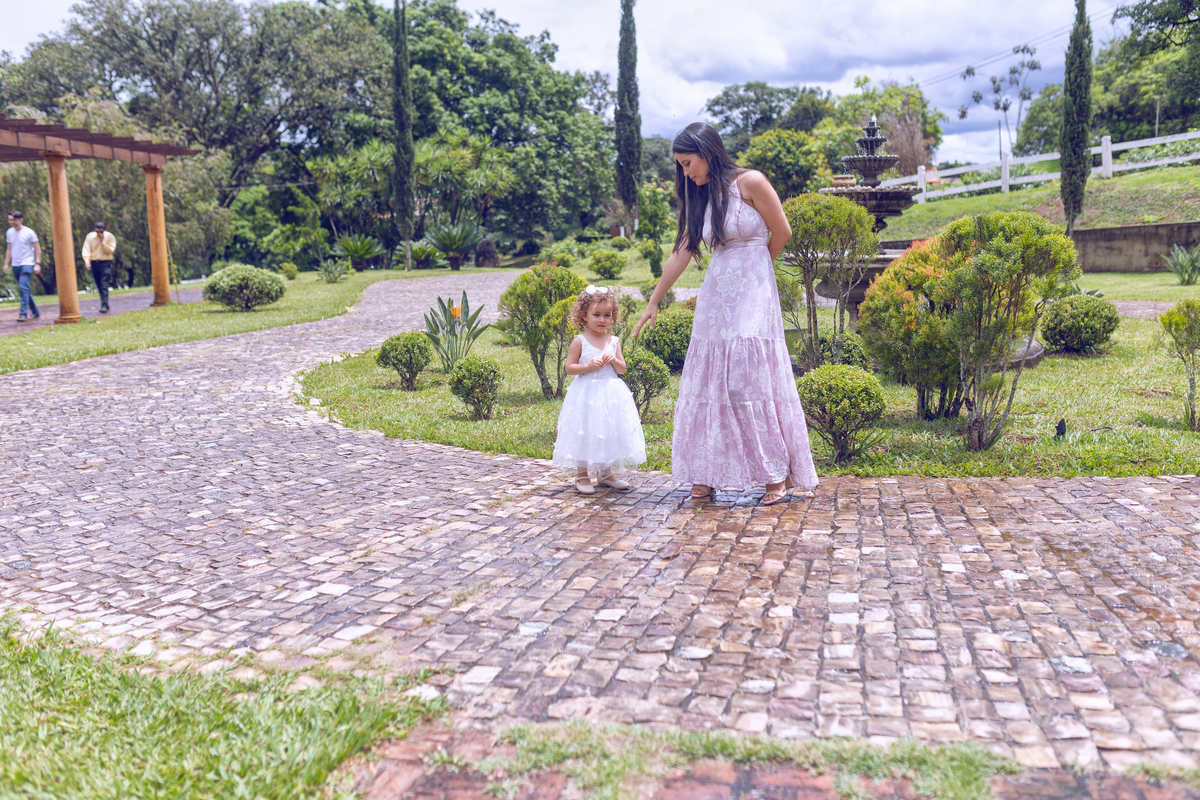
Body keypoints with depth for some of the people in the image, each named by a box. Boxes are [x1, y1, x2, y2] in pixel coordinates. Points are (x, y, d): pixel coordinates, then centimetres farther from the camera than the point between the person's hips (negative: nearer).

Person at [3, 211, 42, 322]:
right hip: (15, 265, 6)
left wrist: (37, 264, -11)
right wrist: (6, 264, 13)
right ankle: (35, 312, 20)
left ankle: (23, 313, -17)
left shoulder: (29, 232, -6)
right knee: (22, 289, 10)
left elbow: (37, 249, -4)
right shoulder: (9, 232, 10)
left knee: (23, 287, -18)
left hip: (27, 264, -6)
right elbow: (9, 249, 18)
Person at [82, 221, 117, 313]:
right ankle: (104, 303, 21)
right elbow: (86, 250, 0)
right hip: (94, 263, 4)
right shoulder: (90, 236, 4)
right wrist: (87, 261, -14)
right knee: (99, 286, 10)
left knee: (104, 285, -14)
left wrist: (102, 241, -17)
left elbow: (110, 250, -10)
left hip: (105, 263, -4)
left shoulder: (110, 237, -2)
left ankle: (104, 306, -18)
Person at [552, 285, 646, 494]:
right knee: (585, 434, -1)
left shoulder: (614, 342, 6)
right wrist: (588, 365, -19)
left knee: (610, 432, 10)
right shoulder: (580, 341, -5)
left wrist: (614, 360, -10)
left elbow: (622, 369, 9)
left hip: (610, 395, 4)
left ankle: (606, 473, 24)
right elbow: (569, 368, -6)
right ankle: (582, 475, 11)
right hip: (586, 394, -4)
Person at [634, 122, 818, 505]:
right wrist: (653, 302, 15)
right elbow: (682, 252, 14)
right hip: (715, 296, 6)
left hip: (752, 294, -6)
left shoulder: (750, 183, -7)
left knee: (748, 382, -11)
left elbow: (782, 232, -2)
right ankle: (705, 473, 10)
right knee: (706, 382, 2)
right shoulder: (700, 197, 11)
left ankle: (777, 474, 0)